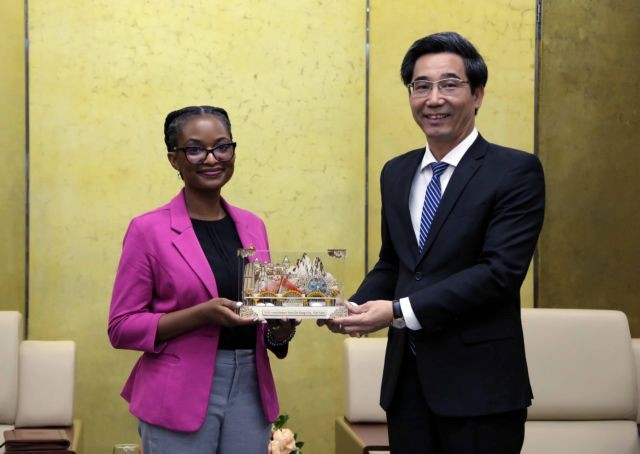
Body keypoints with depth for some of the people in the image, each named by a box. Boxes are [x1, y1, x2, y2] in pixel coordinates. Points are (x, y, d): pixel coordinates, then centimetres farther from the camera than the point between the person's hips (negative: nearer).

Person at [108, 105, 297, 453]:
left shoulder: (253, 226, 9)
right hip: (180, 396, -5)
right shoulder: (148, 229, -6)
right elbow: (122, 327, -7)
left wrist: (280, 331, -5)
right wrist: (202, 314, -19)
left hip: (250, 390, 5)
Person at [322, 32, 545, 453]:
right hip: (407, 379, 6)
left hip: (478, 384, -5)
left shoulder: (516, 171, -8)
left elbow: (500, 271, -17)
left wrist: (399, 310, -19)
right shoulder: (396, 173, 12)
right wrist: (355, 307, -2)